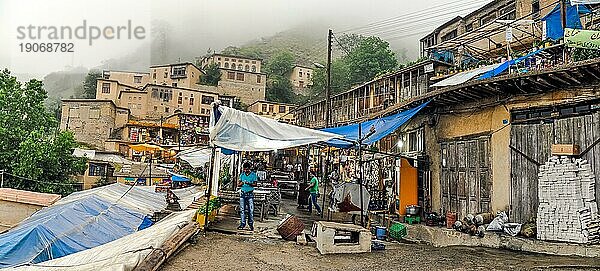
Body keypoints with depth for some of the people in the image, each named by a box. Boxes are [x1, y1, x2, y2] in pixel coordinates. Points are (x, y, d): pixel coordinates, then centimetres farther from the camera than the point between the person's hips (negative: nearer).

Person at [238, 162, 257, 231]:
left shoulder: (253, 175, 0)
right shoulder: (242, 175, 9)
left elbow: (255, 184, -4)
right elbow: (238, 184, 9)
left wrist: (249, 183, -21)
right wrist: (241, 183, -14)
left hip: (250, 194, -3)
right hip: (243, 193, 3)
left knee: (251, 210, -3)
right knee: (242, 209, 2)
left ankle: (251, 224, 5)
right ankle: (242, 224, 9)